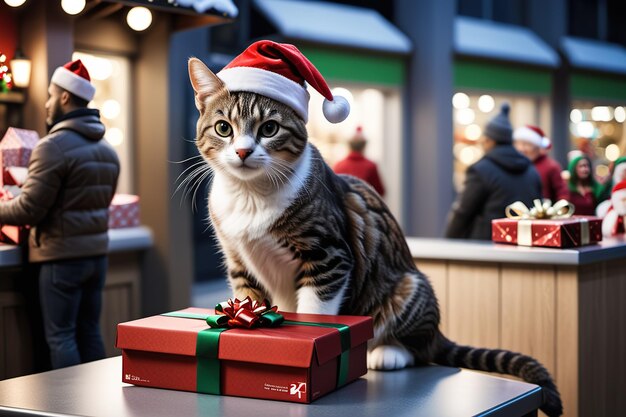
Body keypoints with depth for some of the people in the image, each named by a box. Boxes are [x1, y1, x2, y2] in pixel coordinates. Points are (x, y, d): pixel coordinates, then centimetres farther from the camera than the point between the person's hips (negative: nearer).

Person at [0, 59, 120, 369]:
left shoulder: (53, 145, -15)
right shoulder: (107, 149, 11)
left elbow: (30, 208, -16)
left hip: (62, 256, -8)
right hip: (97, 253, 8)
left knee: (60, 337, -1)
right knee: (90, 332, 14)